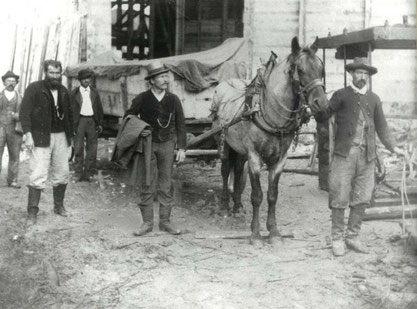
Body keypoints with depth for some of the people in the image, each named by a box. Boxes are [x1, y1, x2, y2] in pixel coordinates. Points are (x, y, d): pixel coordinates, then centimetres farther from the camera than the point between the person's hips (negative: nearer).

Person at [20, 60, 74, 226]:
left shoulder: (64, 91, 11)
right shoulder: (34, 88, -6)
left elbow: (69, 113, 19)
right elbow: (25, 112, -10)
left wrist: (70, 135, 14)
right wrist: (28, 134, -19)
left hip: (61, 136, 5)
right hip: (41, 137, -5)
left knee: (62, 173, 9)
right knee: (38, 175, -9)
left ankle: (59, 206, 25)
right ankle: (32, 212, -2)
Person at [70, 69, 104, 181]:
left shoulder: (94, 92, 11)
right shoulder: (74, 93, 4)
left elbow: (99, 108, 13)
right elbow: (71, 109, 3)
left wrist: (100, 123, 8)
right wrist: (72, 125, -4)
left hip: (92, 121, 2)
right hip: (79, 121, -2)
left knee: (92, 149, 2)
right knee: (78, 148, -2)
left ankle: (88, 173, 10)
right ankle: (78, 173, 6)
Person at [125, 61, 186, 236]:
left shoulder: (173, 99, 0)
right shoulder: (142, 99, -5)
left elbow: (180, 124, 5)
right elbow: (128, 117, 6)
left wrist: (181, 148, 0)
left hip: (167, 144, 1)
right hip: (148, 144, -1)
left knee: (165, 185, 6)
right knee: (148, 185, 2)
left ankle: (165, 221, 15)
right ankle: (147, 222, 9)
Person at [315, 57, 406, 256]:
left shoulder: (374, 99, 15)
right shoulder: (341, 96, 3)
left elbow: (381, 126, 19)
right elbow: (322, 118, -5)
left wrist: (392, 147, 11)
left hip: (367, 156, 4)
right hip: (344, 153, -4)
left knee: (362, 200, 7)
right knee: (339, 199, -1)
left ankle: (352, 237, 19)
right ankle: (337, 238, 11)